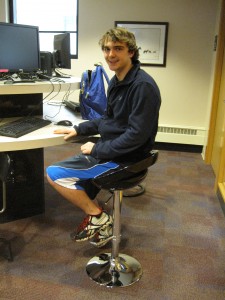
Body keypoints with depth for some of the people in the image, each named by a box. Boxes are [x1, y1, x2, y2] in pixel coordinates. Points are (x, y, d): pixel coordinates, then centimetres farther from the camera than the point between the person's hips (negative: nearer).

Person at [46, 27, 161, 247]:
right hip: (108, 149, 10)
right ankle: (99, 222, 21)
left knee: (54, 173, -9)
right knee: (66, 173, 18)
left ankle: (98, 217, 5)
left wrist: (98, 149, -18)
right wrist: (78, 129, 9)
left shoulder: (143, 86, -22)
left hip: (124, 159, -10)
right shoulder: (117, 81, 8)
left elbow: (137, 135, -25)